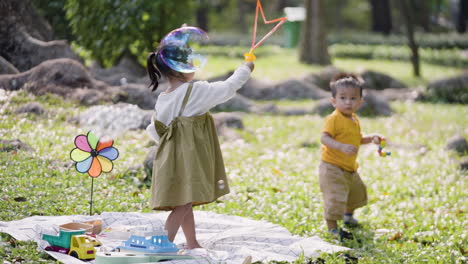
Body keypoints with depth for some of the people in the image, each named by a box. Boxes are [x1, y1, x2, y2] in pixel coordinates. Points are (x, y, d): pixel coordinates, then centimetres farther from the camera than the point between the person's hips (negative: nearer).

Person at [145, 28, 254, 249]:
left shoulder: (162, 100, 7)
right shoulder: (195, 91, -14)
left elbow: (155, 130, 11)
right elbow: (228, 88, -8)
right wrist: (245, 70, 6)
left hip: (172, 155, 8)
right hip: (188, 156, -8)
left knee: (185, 202, 18)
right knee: (184, 204, -9)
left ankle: (192, 243, 29)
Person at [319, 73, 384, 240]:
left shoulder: (354, 120, 8)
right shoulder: (333, 119, -21)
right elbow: (324, 138, -32)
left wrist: (371, 138, 8)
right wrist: (342, 147, -45)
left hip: (350, 169, 10)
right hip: (332, 168, -10)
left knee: (356, 192, 27)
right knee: (335, 197, -14)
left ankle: (348, 216, 51)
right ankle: (332, 227, -1)